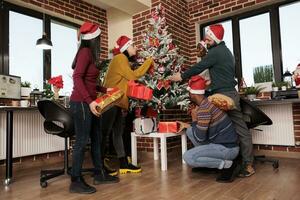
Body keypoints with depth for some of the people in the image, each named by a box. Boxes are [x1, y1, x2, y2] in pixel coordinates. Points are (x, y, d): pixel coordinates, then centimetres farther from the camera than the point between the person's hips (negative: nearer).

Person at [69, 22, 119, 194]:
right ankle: (76, 181, 7)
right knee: (82, 140, -4)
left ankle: (100, 174, 23)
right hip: (81, 102, -9)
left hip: (89, 102, 9)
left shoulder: (90, 54, 15)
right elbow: (77, 78, -18)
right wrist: (89, 101, -24)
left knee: (96, 138, 12)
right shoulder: (85, 52, -10)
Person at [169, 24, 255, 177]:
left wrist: (181, 76, 2)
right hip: (229, 92, 10)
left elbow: (198, 67, -10)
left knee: (240, 129, -4)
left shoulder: (215, 52, -12)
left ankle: (248, 165, 5)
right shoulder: (225, 51, 18)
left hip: (224, 95, -10)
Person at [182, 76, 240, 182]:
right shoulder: (208, 102, 6)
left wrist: (194, 119, -8)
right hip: (223, 144, 9)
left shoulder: (204, 108, -23)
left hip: (228, 149, -9)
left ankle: (228, 165, -7)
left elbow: (200, 138, -19)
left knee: (188, 157, -17)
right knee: (190, 131, 10)